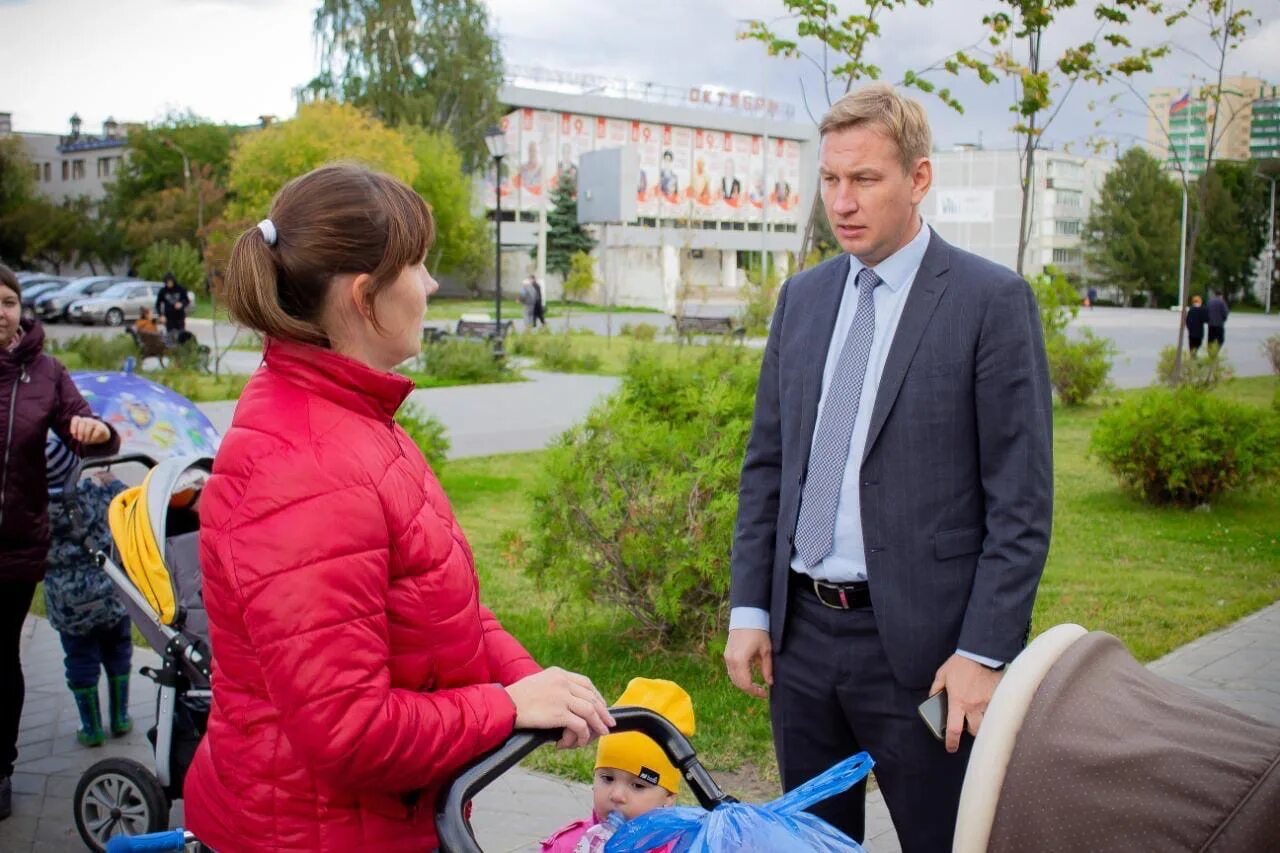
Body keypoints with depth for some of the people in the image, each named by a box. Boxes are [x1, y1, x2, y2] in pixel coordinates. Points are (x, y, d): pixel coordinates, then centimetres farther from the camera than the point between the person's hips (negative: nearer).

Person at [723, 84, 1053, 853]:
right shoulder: (802, 297, 9)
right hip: (801, 632, 5)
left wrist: (985, 653, -14)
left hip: (921, 644, -5)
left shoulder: (992, 300, -8)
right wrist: (749, 608, 7)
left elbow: (1022, 499, -10)